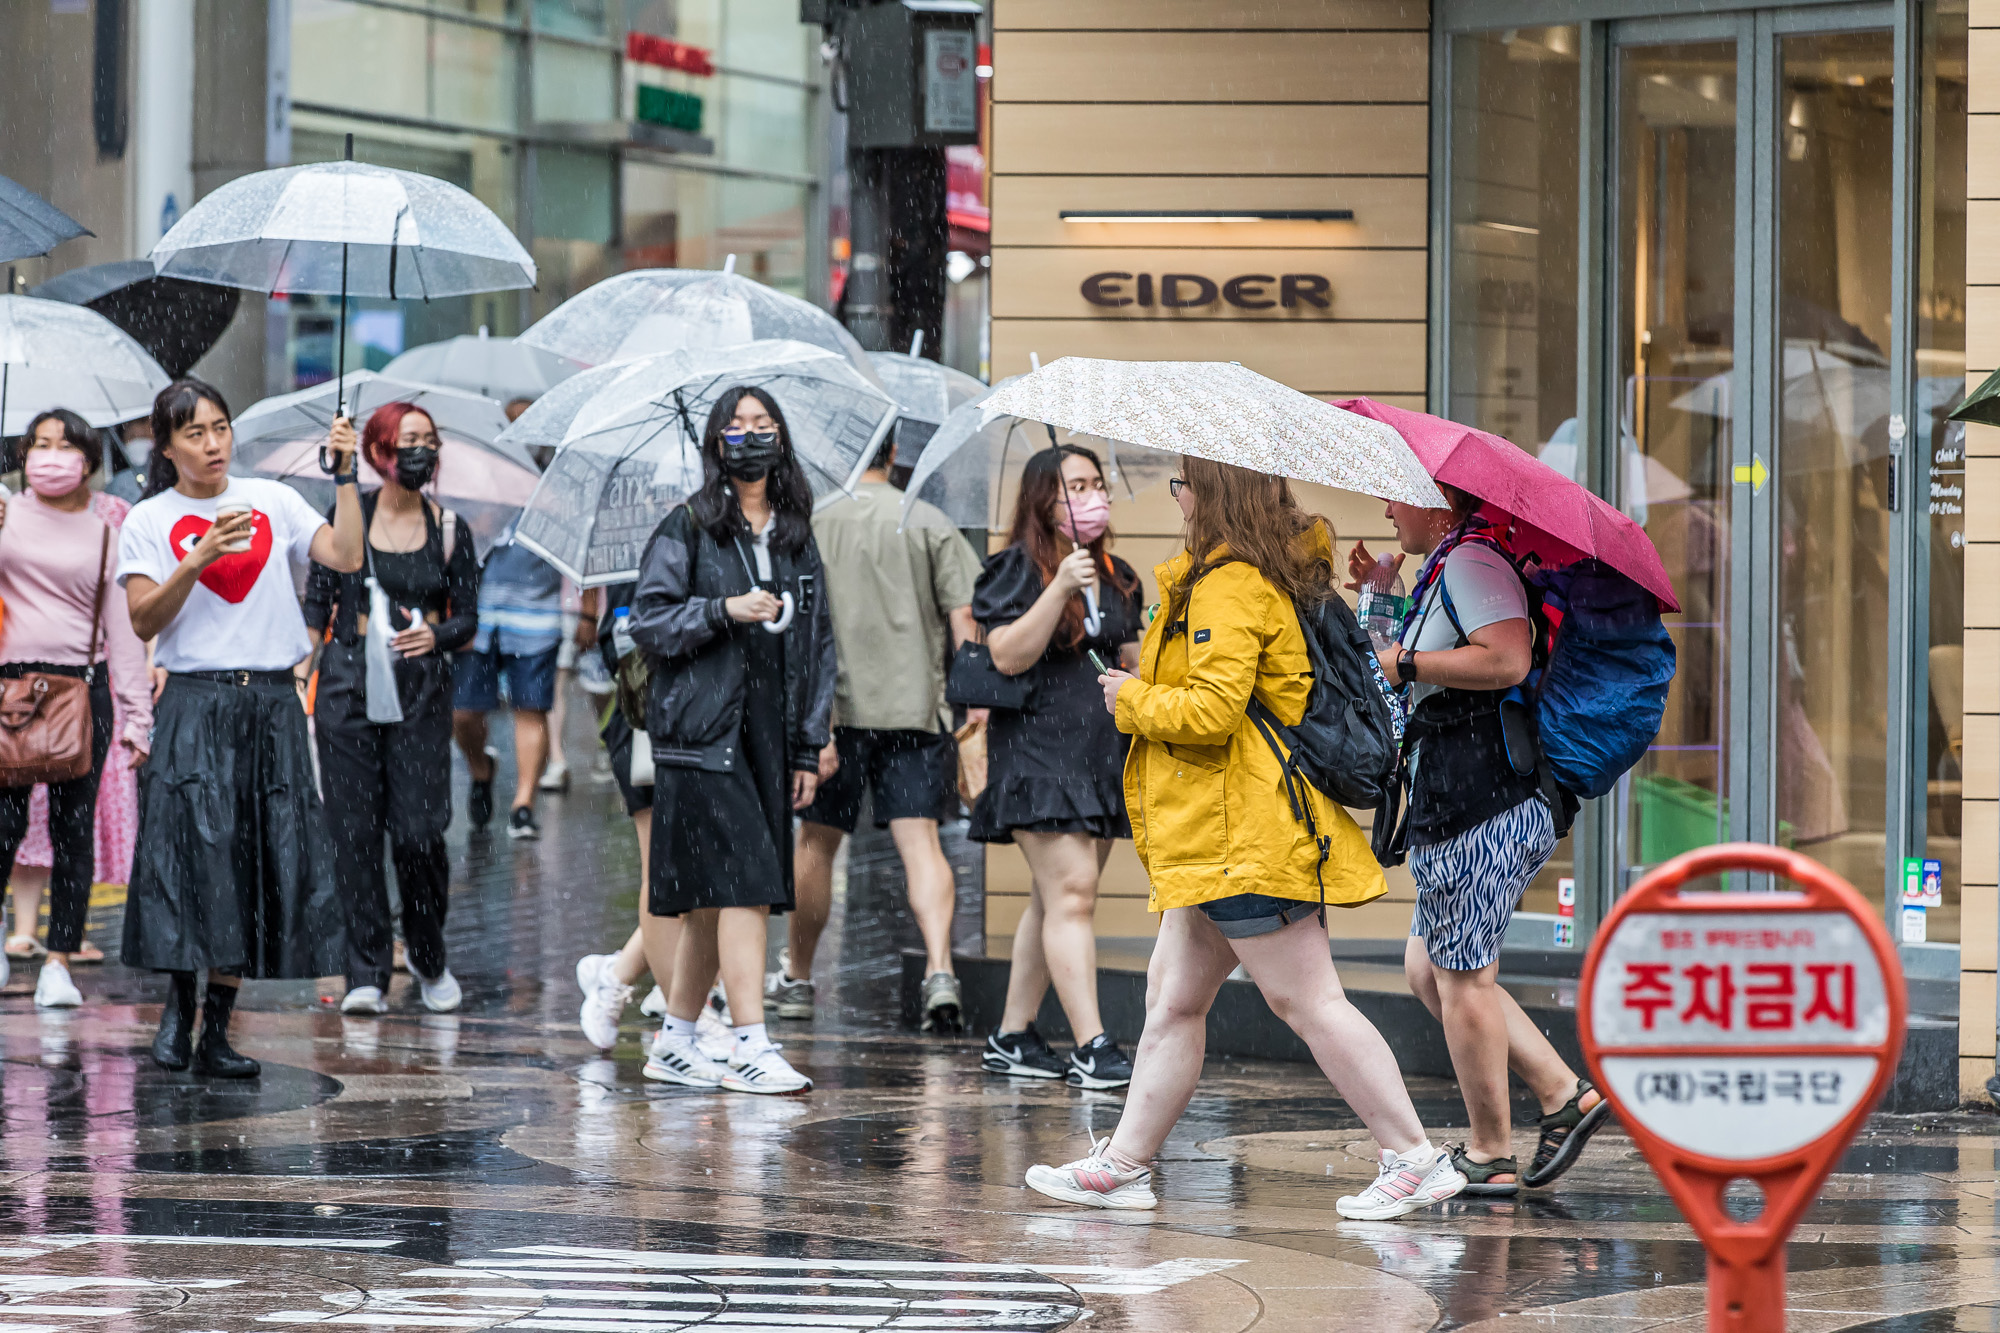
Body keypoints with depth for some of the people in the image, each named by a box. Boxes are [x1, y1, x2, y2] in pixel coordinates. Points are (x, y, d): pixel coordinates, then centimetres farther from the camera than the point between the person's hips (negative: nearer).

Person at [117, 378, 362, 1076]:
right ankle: (177, 1005, 6)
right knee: (195, 854, -11)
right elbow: (143, 621, -6)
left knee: (261, 863, 1)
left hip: (273, 705, 2)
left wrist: (345, 475, -7)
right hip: (196, 703, -2)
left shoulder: (271, 500, 9)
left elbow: (346, 558, -2)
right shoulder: (149, 521, 4)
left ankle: (217, 1031, 6)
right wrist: (200, 558, -17)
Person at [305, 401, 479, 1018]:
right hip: (349, 684, 0)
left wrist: (436, 635, -12)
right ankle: (366, 973, 3)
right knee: (355, 831, -4)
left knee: (418, 831, -7)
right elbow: (316, 606, 7)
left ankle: (429, 959, 16)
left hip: (421, 690, 0)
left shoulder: (449, 529, 7)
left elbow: (468, 619, 9)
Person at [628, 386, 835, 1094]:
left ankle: (675, 1042, 17)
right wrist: (725, 611, -18)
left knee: (712, 901, 8)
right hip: (703, 734, -6)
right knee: (741, 883, -15)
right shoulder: (688, 529, 0)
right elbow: (648, 620, -4)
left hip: (768, 736, 6)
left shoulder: (796, 538, 15)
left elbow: (817, 643, 17)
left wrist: (809, 748, 12)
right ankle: (751, 1049, -17)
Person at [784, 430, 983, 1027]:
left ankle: (796, 977, 26)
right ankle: (939, 968, -22)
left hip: (836, 707, 0)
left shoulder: (809, 524, 0)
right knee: (920, 839, -3)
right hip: (915, 706, 0)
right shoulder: (930, 524, 3)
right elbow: (964, 621, -2)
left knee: (817, 842, 13)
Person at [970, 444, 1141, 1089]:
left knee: (1054, 901, 9)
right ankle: (1091, 1048, -20)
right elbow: (1008, 655, -17)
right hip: (1037, 752, -8)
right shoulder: (1018, 569, -5)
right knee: (1070, 893, -15)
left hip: (1102, 756, 8)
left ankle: (1012, 1037, 16)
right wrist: (1060, 589, -24)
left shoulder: (1117, 577, 17)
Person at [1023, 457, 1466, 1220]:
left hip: (1245, 834, -11)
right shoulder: (1281, 575, 16)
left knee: (1306, 1000, -9)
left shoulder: (1229, 587, -15)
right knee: (1174, 997, 13)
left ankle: (1414, 1159, -8)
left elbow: (1212, 708, -23)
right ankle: (1126, 1163, 16)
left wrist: (1133, 699, -6)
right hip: (1221, 836, 11)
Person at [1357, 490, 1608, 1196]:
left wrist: (1403, 663, -16)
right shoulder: (1446, 569, 21)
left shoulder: (1471, 562, -12)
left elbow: (1508, 659, -26)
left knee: (1461, 977, -4)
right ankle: (1566, 1092, 12)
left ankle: (1491, 1156, 3)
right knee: (1429, 967, 14)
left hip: (1481, 807, -11)